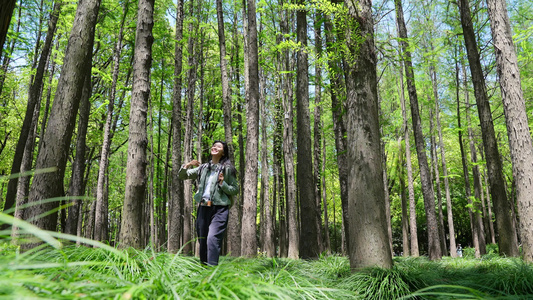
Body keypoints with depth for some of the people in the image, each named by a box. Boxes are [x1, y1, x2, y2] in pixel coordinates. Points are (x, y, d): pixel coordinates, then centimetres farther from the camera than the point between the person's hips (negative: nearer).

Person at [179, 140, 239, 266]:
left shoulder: (227, 169, 3)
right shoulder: (202, 168, 15)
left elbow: (235, 190, 3)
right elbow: (181, 176, 19)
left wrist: (222, 184, -14)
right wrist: (187, 165, -1)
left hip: (219, 208, -5)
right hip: (203, 208, 5)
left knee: (212, 239, -20)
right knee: (202, 240, 10)